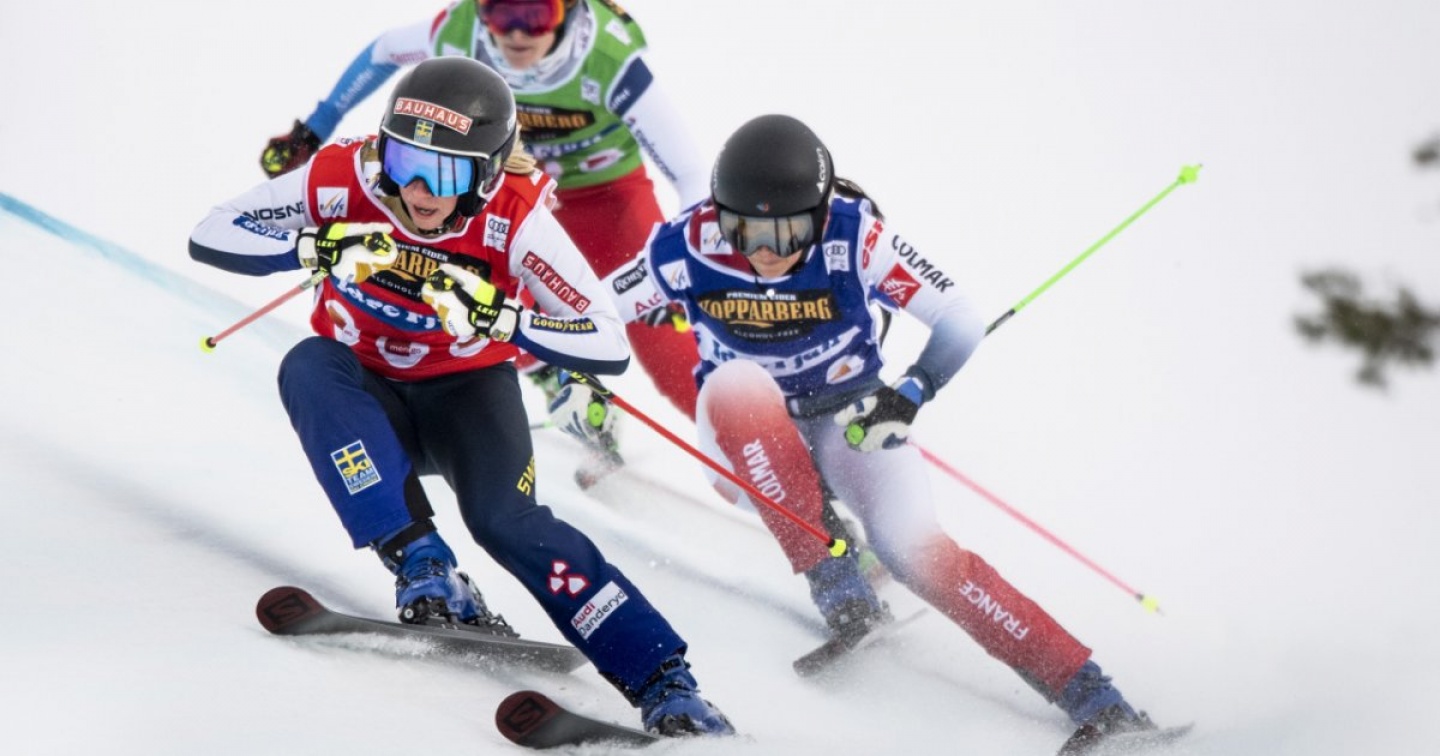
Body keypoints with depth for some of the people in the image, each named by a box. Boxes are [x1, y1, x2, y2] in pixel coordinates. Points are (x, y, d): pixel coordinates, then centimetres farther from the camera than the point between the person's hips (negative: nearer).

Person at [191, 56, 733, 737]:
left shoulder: (515, 218, -24)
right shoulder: (344, 180, -21)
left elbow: (609, 344, -27)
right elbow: (211, 235, -20)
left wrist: (499, 319, -41)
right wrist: (316, 247, -36)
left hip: (464, 390, -2)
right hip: (364, 388, 2)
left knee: (508, 521, -26)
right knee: (308, 368, -32)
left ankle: (666, 686, -22)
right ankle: (419, 563, -33)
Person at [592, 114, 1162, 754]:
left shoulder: (853, 237, -24)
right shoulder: (688, 248, -20)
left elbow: (961, 320, -20)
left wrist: (908, 394, -34)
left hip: (850, 423, -1)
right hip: (746, 442, 1)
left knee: (915, 549, -25)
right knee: (740, 383, -34)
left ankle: (1092, 699, -23)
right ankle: (830, 579, -27)